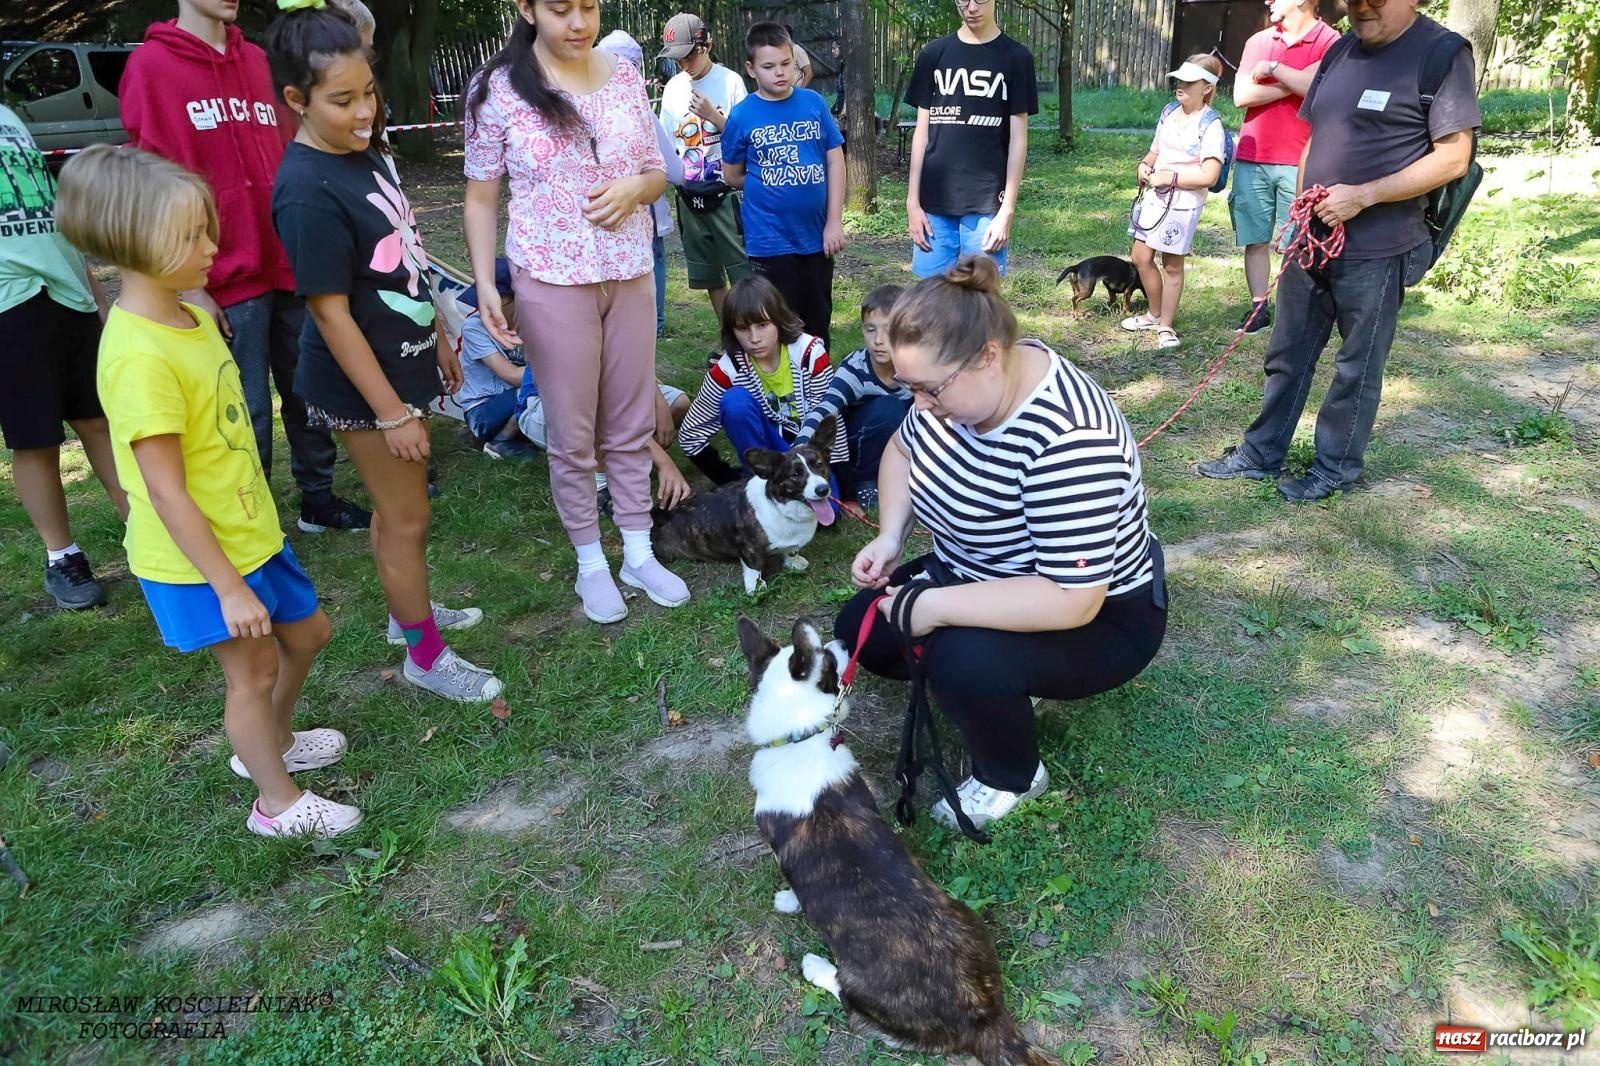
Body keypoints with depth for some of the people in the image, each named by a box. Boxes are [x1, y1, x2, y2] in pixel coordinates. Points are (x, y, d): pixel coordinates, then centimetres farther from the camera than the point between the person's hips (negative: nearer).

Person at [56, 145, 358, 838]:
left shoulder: (192, 314, 1)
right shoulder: (140, 357, -28)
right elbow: (167, 495, -26)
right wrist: (228, 588, -22)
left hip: (250, 529, 9)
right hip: (197, 558, -8)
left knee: (307, 631, 22)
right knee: (253, 670, 8)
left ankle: (272, 742, 47)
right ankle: (278, 802, 31)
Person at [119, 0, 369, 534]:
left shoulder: (256, 59, 12)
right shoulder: (151, 65, -5)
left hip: (290, 266, 5)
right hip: (227, 281, -5)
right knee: (247, 412, 2)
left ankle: (318, 498, 26)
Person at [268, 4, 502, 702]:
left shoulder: (362, 154, 4)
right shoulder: (307, 191, -23)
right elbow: (331, 312, -22)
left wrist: (438, 341, 18)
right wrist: (390, 411, -21)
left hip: (404, 361, 8)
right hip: (365, 384, -8)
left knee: (398, 504, 22)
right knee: (407, 518, 4)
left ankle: (410, 610, 42)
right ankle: (425, 656, 21)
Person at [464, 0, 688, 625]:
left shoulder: (625, 76, 4)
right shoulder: (497, 88, -6)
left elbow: (657, 173, 12)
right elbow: (481, 199, -2)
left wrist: (636, 186, -11)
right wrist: (485, 284, -13)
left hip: (631, 274, 4)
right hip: (552, 281, -4)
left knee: (633, 424, 12)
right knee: (573, 435, 6)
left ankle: (639, 553, 27)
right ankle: (590, 564, 22)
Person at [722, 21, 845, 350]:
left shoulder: (814, 103, 0)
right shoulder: (742, 115, -4)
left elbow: (835, 161, 2)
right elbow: (732, 177, 5)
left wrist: (834, 221, -3)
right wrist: (769, 186, 2)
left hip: (817, 234, 2)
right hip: (769, 240, -2)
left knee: (818, 322, 14)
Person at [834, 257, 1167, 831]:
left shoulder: (1067, 439, -36)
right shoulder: (963, 379, -12)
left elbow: (1069, 600, -37)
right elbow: (903, 449, 7)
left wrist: (936, 607, -33)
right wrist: (890, 537, -9)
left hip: (1095, 617, -8)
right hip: (978, 574, 8)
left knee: (963, 658, -33)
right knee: (859, 631, 0)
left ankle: (1013, 776, -2)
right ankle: (998, 688, 16)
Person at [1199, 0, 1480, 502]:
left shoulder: (1442, 54, -10)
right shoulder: (1340, 51, 10)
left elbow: (1453, 157, -13)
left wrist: (1362, 196, -19)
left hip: (1375, 252, -6)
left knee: (1357, 367, 7)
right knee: (1287, 355, 14)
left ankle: (1337, 467, 21)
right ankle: (1261, 453, 26)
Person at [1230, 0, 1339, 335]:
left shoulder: (1330, 42, -2)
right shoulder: (1258, 41, 11)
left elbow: (1317, 87, -19)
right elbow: (1241, 95, -1)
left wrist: (1273, 68, -8)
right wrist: (1294, 83, -8)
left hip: (1300, 163, -4)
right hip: (1250, 159, 4)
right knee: (1255, 240, 7)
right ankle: (1258, 308, 16)